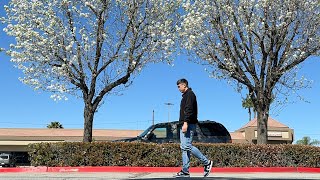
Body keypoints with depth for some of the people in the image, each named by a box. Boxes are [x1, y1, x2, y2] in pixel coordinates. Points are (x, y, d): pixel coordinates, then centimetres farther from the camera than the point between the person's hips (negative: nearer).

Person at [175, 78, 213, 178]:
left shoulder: (190, 94, -7)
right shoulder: (185, 96, 24)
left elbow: (189, 110, -19)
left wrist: (185, 123, -26)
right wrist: (184, 123, 17)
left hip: (188, 125, -10)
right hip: (185, 125, 10)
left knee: (187, 146, -15)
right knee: (184, 147, 5)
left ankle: (207, 162, -5)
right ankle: (185, 171, 5)